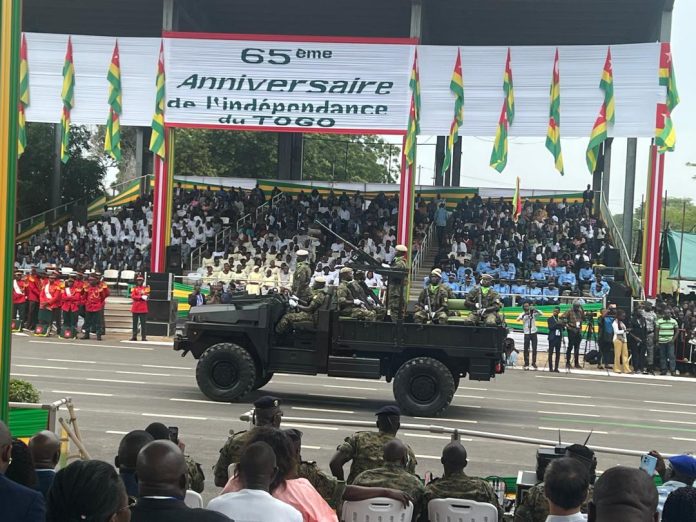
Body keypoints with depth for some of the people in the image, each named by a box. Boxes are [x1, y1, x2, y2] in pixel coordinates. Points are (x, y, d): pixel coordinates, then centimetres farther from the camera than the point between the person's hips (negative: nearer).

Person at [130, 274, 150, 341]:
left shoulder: (146, 288, 6)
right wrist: (141, 297, -17)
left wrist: (137, 297, -18)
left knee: (143, 323, -4)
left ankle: (144, 337, -3)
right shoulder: (134, 288, 10)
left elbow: (147, 296, -8)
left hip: (143, 308, -2)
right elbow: (133, 296, -6)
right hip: (135, 308, 2)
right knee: (135, 323, 6)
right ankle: (134, 336, 11)